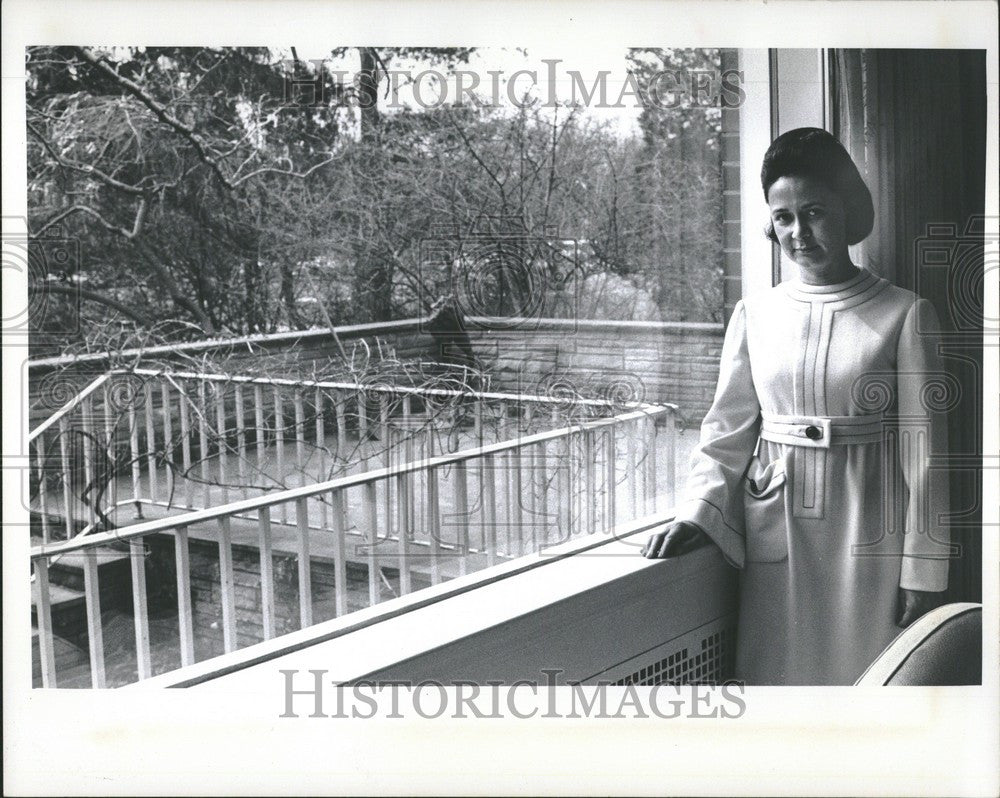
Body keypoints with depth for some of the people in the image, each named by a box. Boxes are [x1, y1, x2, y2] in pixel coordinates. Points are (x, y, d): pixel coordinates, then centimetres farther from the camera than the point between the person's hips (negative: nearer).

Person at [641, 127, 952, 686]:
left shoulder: (904, 315, -3)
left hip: (869, 537, -2)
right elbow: (729, 431, 8)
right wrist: (697, 514, -7)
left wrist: (924, 572, -5)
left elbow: (924, 451, -3)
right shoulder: (754, 315, 4)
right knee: (779, 676, 6)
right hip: (776, 530, 2)